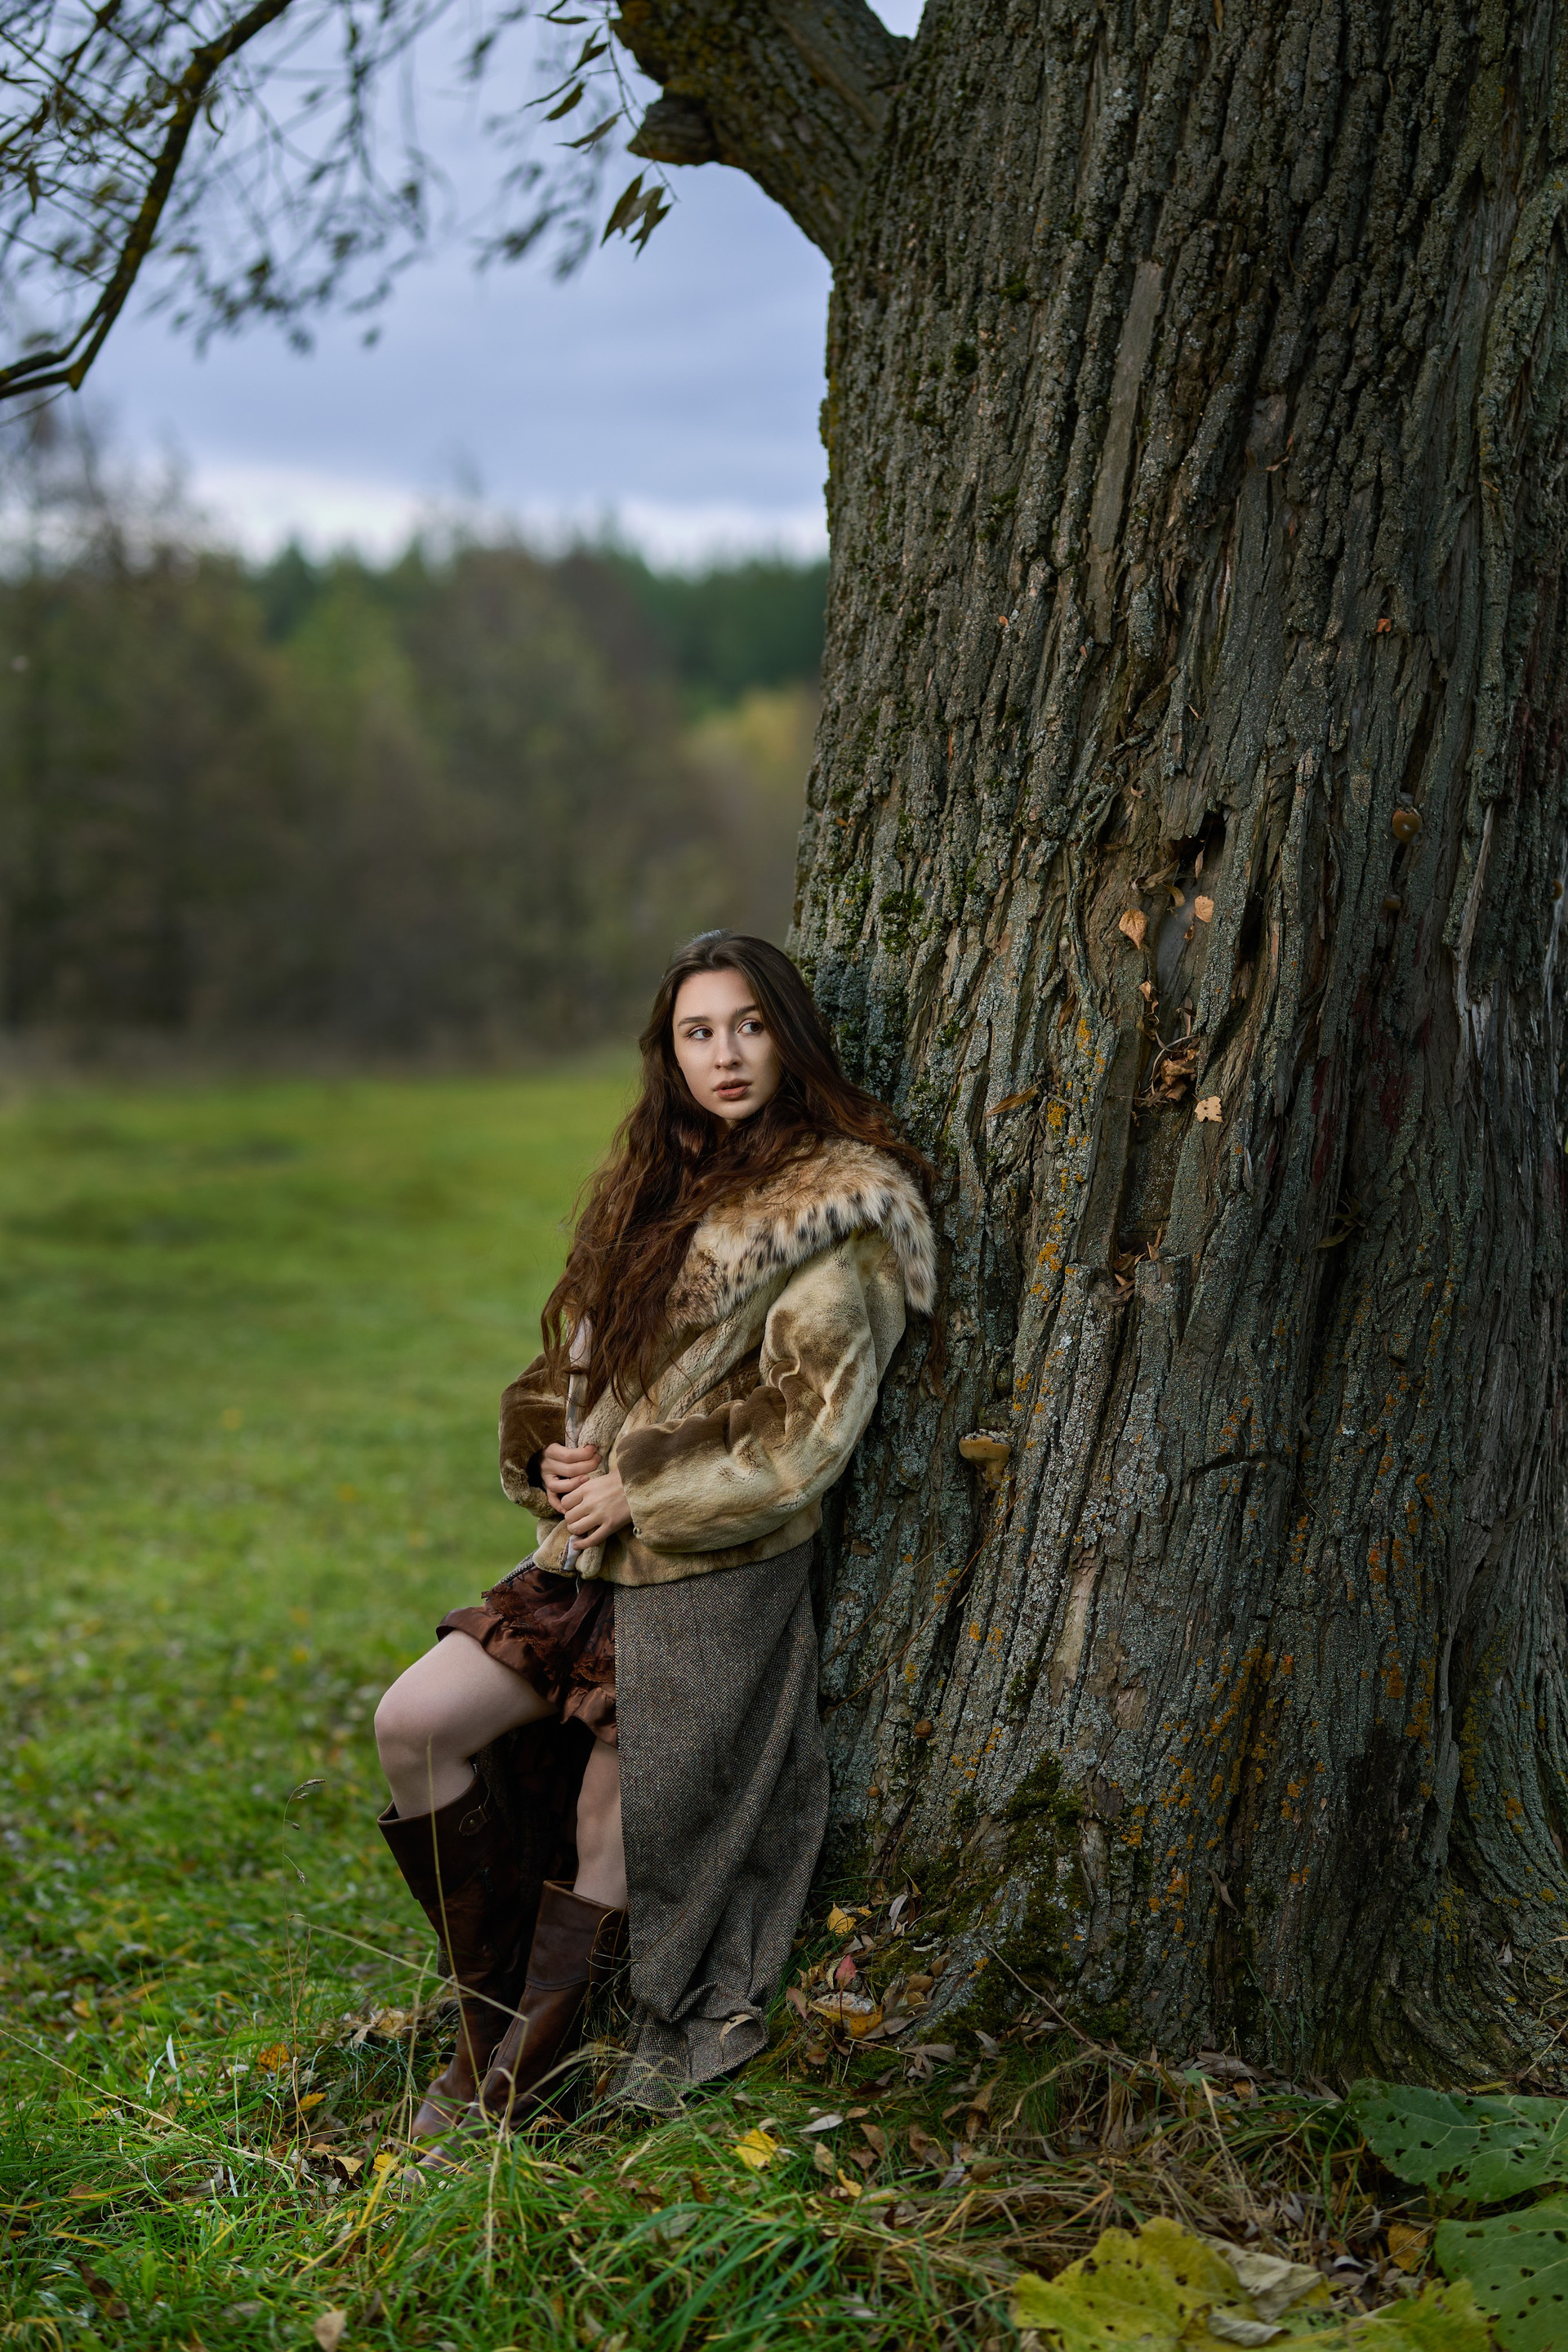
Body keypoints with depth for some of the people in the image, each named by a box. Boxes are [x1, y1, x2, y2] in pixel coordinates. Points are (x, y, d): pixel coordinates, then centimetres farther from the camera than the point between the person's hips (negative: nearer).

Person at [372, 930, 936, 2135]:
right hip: (600, 1557, 7)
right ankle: (496, 2016, 9)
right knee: (412, 1725, -4)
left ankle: (511, 2088, 16)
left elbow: (802, 1437, -15)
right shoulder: (655, 1184, 13)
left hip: (718, 1582, -7)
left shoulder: (840, 1212, -11)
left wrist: (638, 1490, -11)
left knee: (610, 1837, 0)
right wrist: (554, 1454, 1)